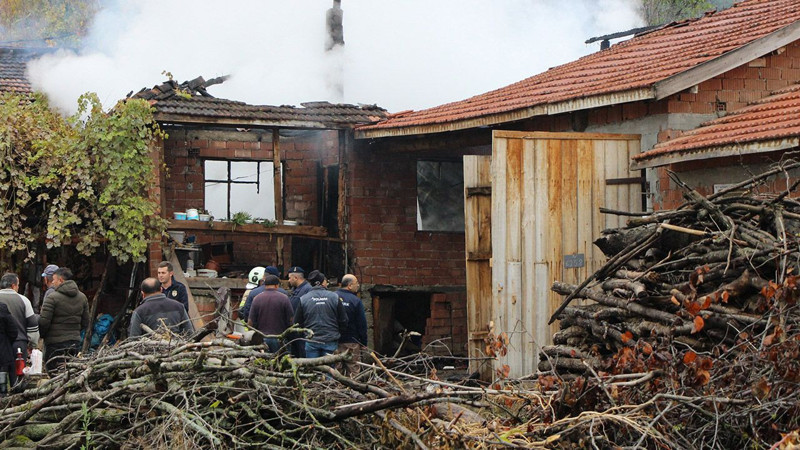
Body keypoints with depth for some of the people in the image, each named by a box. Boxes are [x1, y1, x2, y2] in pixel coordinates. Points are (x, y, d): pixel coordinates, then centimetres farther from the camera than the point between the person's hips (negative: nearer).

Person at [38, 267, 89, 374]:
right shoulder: (82, 297, 9)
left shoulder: (52, 297, -11)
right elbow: (85, 323, 12)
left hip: (55, 343, -6)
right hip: (75, 341, 6)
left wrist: (41, 335, 4)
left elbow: (44, 322, -14)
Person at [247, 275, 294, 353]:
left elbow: (251, 322, 2)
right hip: (279, 339, -2)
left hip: (261, 339, 2)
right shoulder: (284, 298, -5)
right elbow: (291, 319, -3)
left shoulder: (257, 299, 0)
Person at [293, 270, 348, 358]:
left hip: (311, 341, 0)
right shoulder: (334, 297, -3)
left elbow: (297, 323, 4)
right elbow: (343, 321, 2)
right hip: (330, 341, 0)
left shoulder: (303, 299, -2)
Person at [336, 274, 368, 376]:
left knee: (336, 371, 9)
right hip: (351, 341, -4)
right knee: (353, 370, 1)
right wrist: (364, 343, 2)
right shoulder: (356, 301, -11)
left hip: (334, 341, 4)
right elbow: (362, 324, -8)